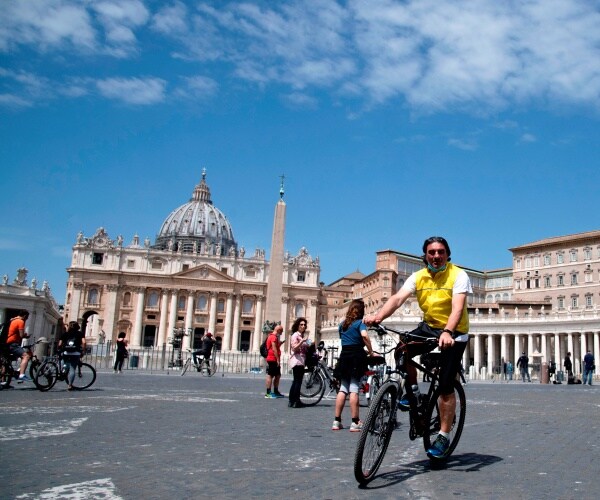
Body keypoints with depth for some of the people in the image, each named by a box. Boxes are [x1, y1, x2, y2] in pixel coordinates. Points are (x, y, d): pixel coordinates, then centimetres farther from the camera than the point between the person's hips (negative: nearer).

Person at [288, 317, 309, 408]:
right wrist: (302, 341, -27)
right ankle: (296, 401, -10)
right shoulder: (295, 335, -6)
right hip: (297, 360, -10)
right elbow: (294, 348, -17)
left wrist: (309, 345, 10)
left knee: (296, 381, 9)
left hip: (301, 361, 10)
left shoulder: (302, 336, 22)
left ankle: (291, 401, 12)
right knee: (298, 381, -11)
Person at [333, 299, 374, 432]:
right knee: (354, 389, -6)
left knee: (342, 389, 8)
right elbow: (364, 336, -21)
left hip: (344, 355, 5)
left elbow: (342, 337, 13)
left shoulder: (342, 324, 16)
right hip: (357, 356, -5)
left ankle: (336, 421, 9)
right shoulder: (360, 322, -3)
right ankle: (355, 423, -4)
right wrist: (371, 352, -14)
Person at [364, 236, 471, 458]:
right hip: (429, 326, 4)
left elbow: (458, 307, -29)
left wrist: (447, 332, -48)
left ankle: (444, 436, 8)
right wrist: (379, 316, -38)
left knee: (446, 388, -6)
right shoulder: (418, 277, -4)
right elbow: (398, 298, -19)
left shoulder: (458, 275, -16)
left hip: (454, 333, -4)